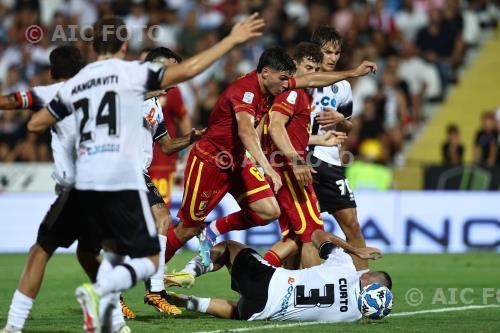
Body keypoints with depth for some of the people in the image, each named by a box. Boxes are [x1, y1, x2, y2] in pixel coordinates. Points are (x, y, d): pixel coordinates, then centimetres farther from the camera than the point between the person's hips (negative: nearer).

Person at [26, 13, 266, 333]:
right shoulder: (132, 72, 0)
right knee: (148, 260, 3)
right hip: (123, 181, -6)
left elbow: (35, 124, 24)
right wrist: (232, 40, -3)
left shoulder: (73, 85, 14)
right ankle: (97, 291, -22)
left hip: (86, 183, 6)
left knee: (114, 249, 25)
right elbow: (188, 70, -9)